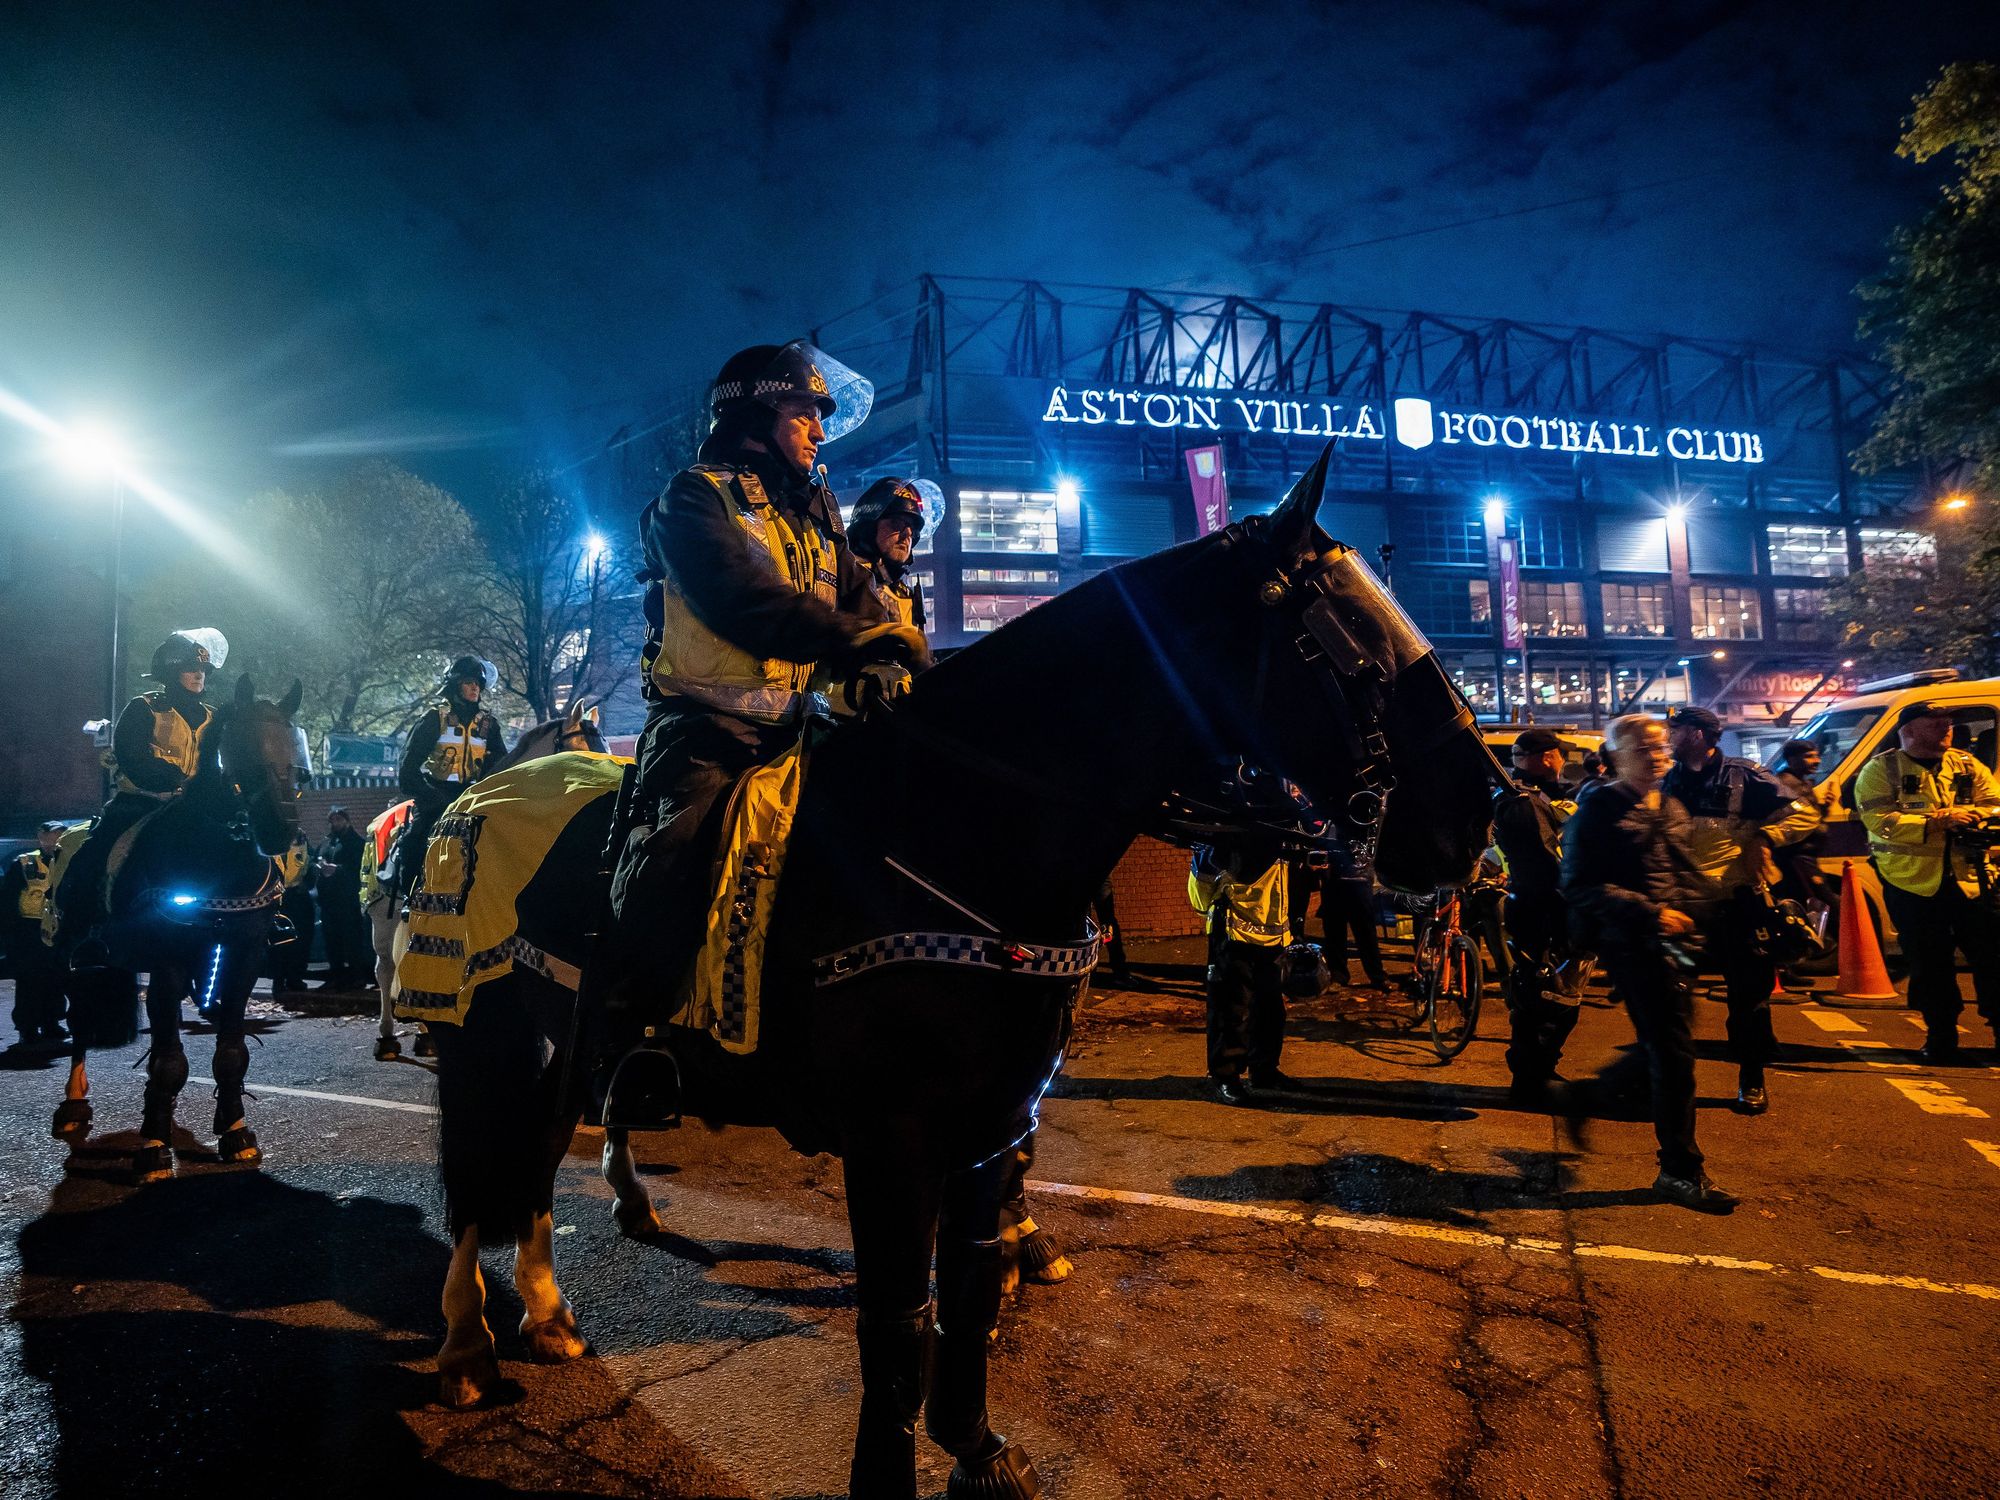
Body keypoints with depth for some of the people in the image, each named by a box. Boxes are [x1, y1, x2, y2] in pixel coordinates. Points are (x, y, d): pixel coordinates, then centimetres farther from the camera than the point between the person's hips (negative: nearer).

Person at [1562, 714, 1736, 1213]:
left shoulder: (1673, 811, 17)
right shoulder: (1598, 809, -7)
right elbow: (1581, 885, -14)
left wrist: (1688, 916, 9)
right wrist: (1650, 913, -20)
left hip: (1671, 942, 8)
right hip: (1632, 943, -8)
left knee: (1662, 1050, 12)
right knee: (1673, 1054, -5)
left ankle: (1587, 1097, 33)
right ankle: (1681, 1171, 7)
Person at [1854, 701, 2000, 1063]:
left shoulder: (1967, 766, 13)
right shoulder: (1881, 769, -1)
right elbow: (1879, 821, -14)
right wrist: (1935, 822, -23)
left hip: (1971, 880, 3)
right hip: (1913, 883, -3)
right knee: (1930, 967, 6)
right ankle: (1941, 1040, 19)